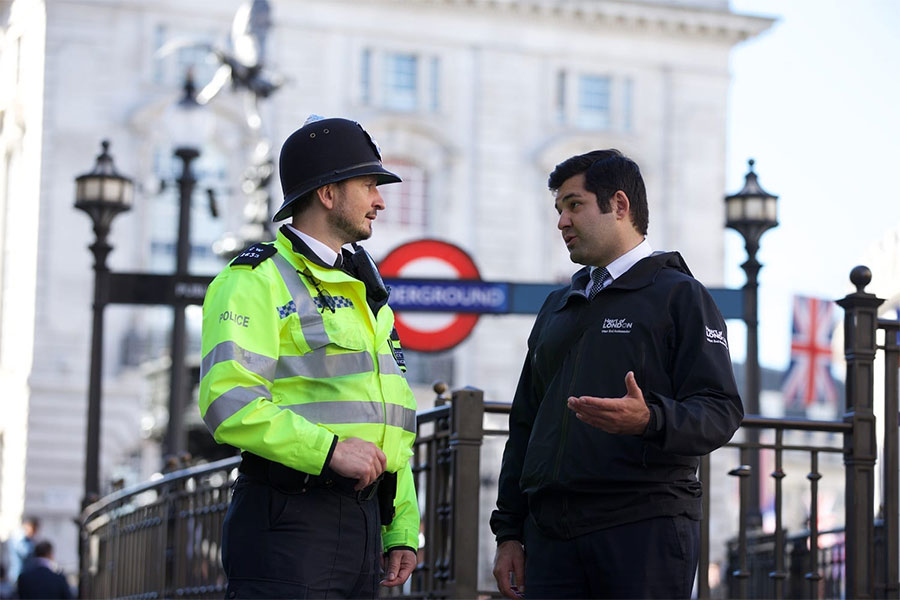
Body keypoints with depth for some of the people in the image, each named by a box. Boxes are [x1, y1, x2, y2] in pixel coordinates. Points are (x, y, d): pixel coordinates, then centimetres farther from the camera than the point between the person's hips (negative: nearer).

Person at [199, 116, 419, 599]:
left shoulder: (365, 297, 24)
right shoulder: (255, 281, -3)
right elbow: (228, 401, -18)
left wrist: (402, 532, 16)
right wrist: (328, 449, -23)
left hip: (362, 518, 8)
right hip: (289, 522, -8)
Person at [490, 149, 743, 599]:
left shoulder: (678, 296, 3)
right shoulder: (556, 308, 24)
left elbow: (721, 411, -8)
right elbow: (524, 424, 23)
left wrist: (649, 420, -27)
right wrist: (509, 532, 16)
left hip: (645, 528, -5)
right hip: (552, 534, 6)